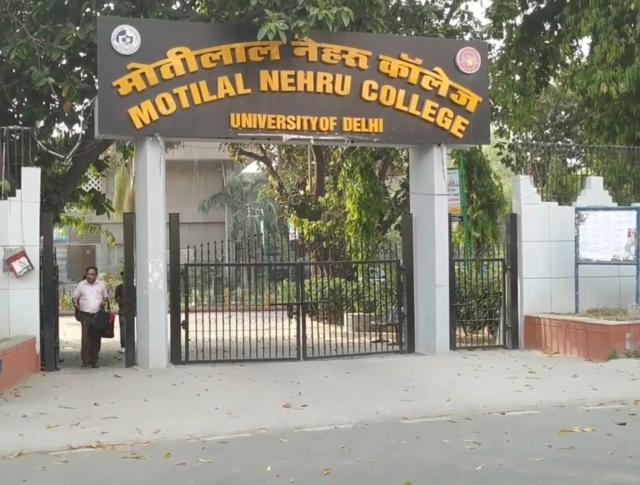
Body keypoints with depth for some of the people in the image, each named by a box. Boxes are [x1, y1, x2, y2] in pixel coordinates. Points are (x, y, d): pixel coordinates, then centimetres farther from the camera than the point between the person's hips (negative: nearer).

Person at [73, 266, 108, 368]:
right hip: (85, 315, -2)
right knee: (86, 338, -10)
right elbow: (75, 297, 11)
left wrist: (104, 302, -2)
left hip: (98, 315, 2)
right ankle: (85, 360, -4)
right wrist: (76, 304, -9)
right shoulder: (81, 285, 7)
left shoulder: (101, 285, 10)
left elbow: (106, 296, 20)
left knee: (96, 338, 3)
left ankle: (94, 361, 11)